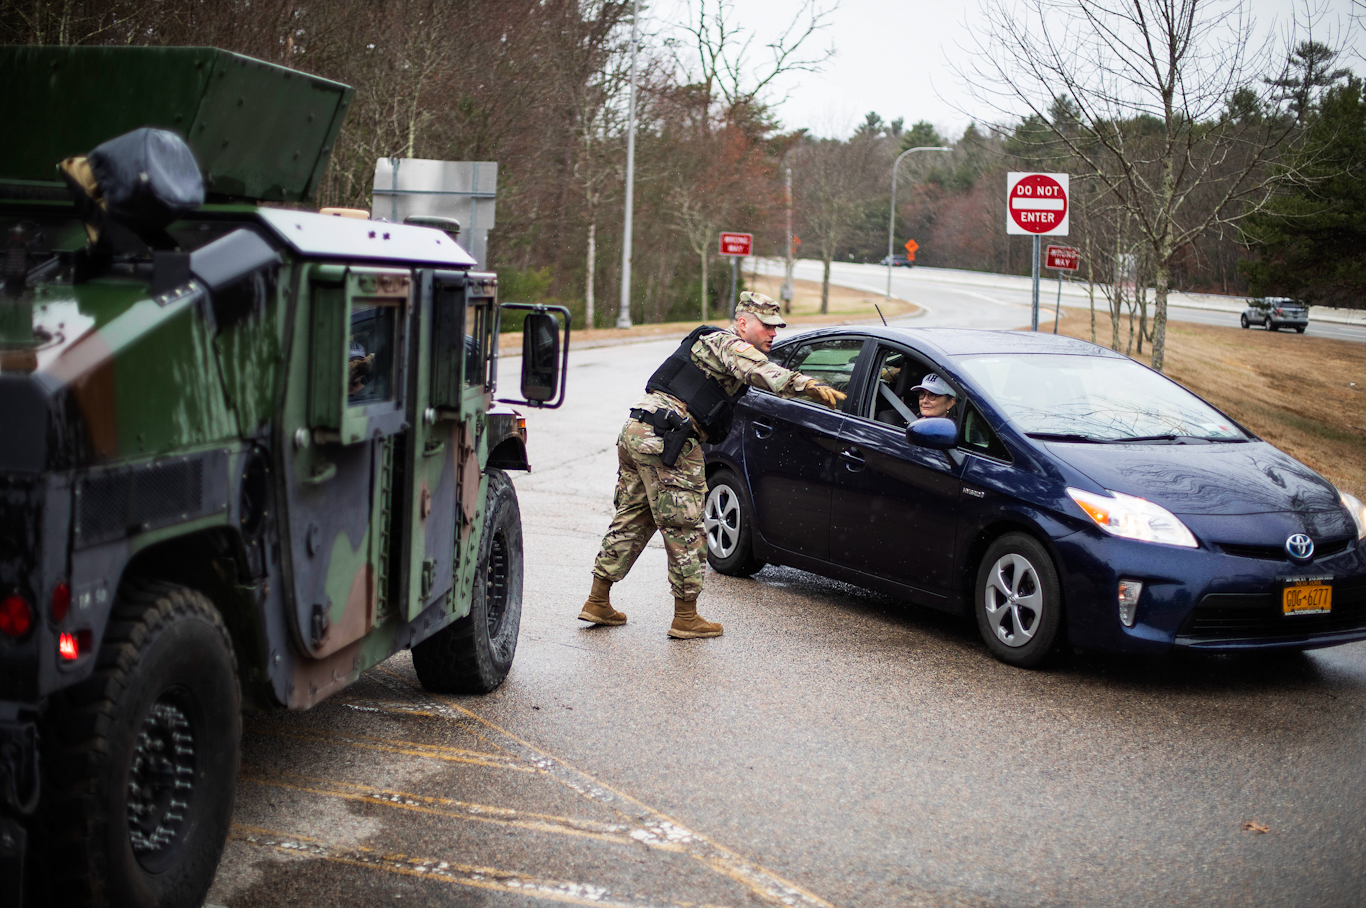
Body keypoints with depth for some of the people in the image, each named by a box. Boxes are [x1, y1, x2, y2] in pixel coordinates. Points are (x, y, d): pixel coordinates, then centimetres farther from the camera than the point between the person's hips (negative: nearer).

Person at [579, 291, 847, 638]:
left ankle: (598, 602, 22)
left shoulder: (707, 342, 25)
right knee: (683, 528, -2)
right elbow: (762, 371, -24)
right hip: (666, 439, -10)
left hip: (634, 429, 10)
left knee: (632, 519, 17)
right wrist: (809, 385, -36)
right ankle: (686, 617, 4)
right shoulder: (729, 343, -5)